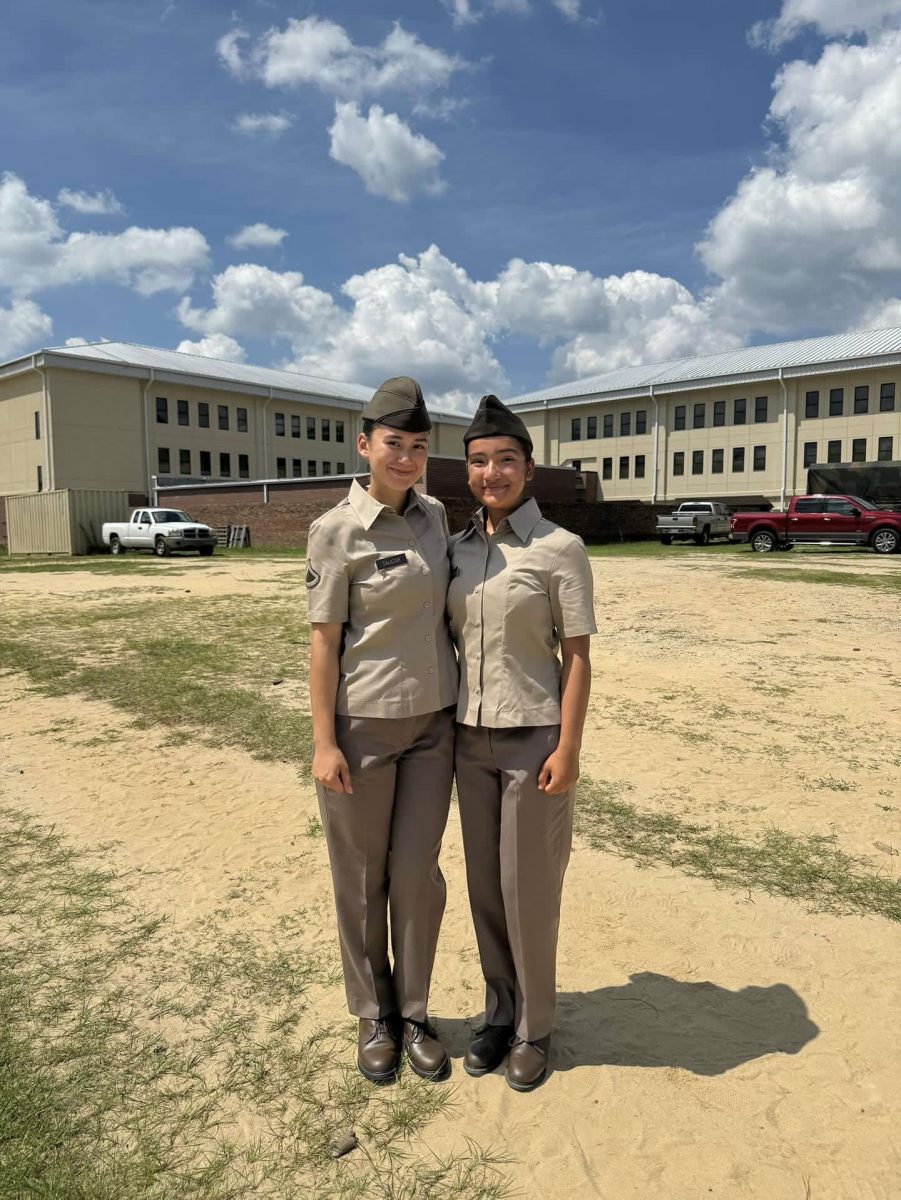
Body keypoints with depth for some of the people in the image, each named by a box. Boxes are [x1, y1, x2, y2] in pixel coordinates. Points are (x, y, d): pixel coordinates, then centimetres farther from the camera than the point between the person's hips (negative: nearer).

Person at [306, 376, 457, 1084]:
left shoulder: (435, 516, 5)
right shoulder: (337, 530, -10)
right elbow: (323, 639, -9)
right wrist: (324, 743, -11)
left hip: (431, 722, 4)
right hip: (360, 725, -4)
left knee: (418, 873, 11)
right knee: (361, 878, 11)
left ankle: (414, 1013, 32)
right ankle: (374, 1016, 33)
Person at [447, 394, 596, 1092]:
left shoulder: (560, 548, -9)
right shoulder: (457, 549, 5)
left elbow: (578, 657, -9)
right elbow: (451, 643, 10)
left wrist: (568, 750, -13)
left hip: (534, 740, -5)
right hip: (471, 739, 5)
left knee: (528, 890, 7)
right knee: (485, 886, 15)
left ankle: (534, 1029, 30)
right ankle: (500, 1013, 36)